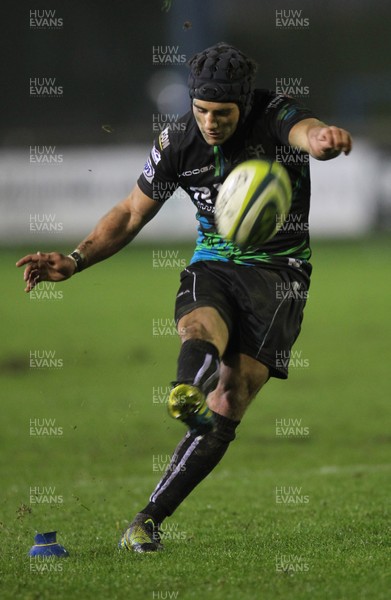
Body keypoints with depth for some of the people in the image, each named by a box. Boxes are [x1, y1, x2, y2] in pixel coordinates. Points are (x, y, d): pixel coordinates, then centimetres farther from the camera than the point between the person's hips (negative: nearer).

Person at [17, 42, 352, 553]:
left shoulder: (276, 117, -14)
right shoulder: (177, 143, -3)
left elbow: (308, 132, -40)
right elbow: (132, 214, 8)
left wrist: (322, 138, -66)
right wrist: (75, 261, -6)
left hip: (277, 271, -2)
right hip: (212, 263, 2)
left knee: (225, 410, -13)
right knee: (202, 327, -36)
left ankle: (149, 519, -9)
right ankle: (187, 391, -71)